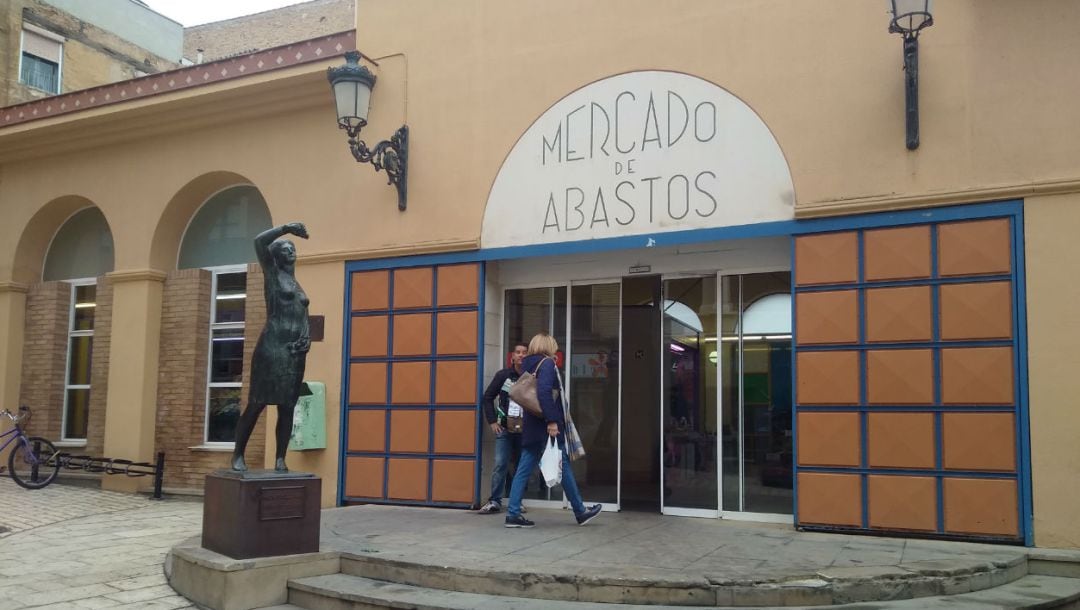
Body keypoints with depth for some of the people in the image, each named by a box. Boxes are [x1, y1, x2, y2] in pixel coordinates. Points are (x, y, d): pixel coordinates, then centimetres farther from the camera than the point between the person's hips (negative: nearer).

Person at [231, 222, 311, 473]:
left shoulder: (298, 287, 23)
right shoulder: (272, 274, 6)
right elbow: (259, 241, -9)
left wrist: (307, 339, 4)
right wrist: (286, 228, -7)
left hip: (295, 352, 6)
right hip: (272, 347, -6)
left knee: (287, 407, 3)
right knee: (257, 404, -5)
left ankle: (280, 460, 5)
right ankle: (238, 455, 4)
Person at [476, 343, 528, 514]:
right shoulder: (503, 375, -2)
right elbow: (488, 397, 5)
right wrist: (492, 421, 0)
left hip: (525, 430, 0)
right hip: (505, 429, 0)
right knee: (500, 464, -4)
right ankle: (495, 501, 3)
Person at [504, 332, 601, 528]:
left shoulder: (528, 365, 15)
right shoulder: (547, 363, -9)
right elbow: (544, 392, -23)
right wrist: (552, 421, -24)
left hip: (532, 425, 7)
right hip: (547, 424, -7)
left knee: (524, 469, 4)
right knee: (564, 466, 4)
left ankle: (513, 514, 0)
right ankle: (581, 511, 15)